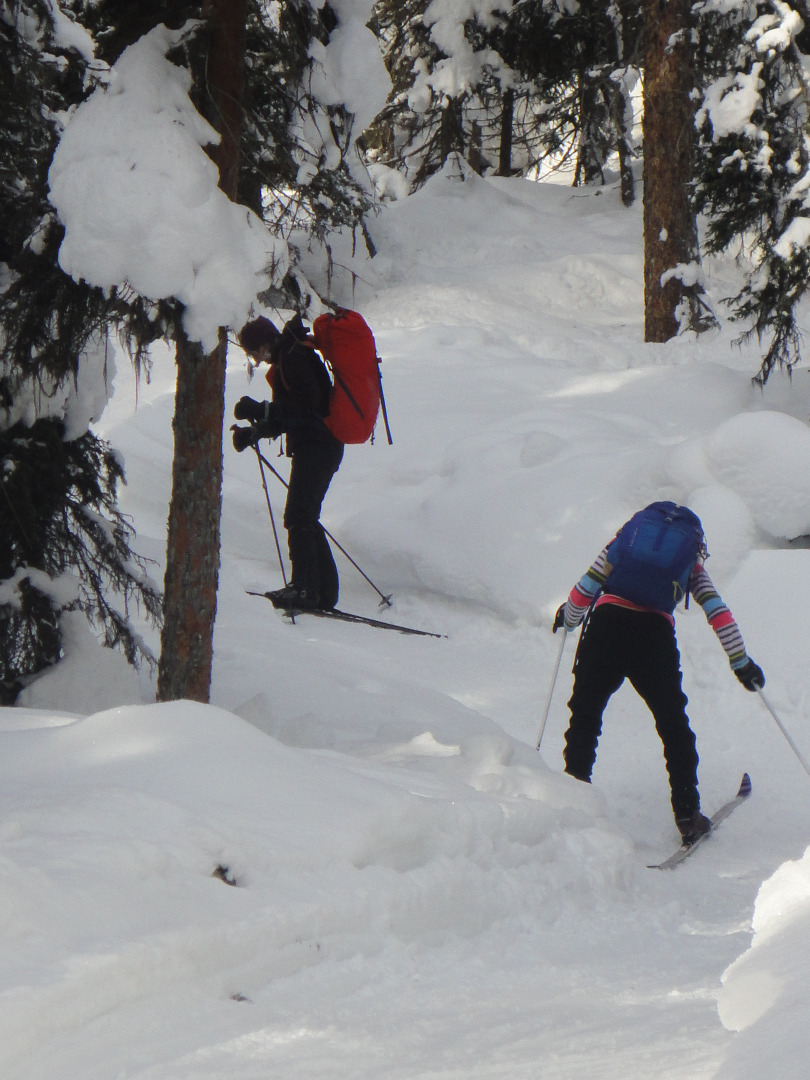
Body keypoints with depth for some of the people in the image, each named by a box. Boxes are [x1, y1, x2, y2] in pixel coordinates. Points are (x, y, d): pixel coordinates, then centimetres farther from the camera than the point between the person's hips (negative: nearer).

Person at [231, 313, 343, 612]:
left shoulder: (292, 356, -12)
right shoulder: (287, 357, 20)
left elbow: (309, 401, -24)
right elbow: (288, 416, 24)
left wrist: (262, 410, -24)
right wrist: (253, 433, 17)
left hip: (315, 445, -11)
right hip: (320, 445, 11)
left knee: (298, 517, -13)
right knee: (306, 519, 12)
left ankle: (304, 588, -16)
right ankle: (324, 592, 13)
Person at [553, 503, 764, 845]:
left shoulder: (625, 538, 22)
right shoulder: (690, 561, 21)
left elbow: (584, 590, 15)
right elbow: (719, 614, 13)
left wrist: (568, 618, 34)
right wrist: (741, 663, 19)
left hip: (606, 623, 0)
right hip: (655, 634, 0)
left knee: (585, 714, 18)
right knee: (673, 725, 15)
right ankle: (687, 814, 12)